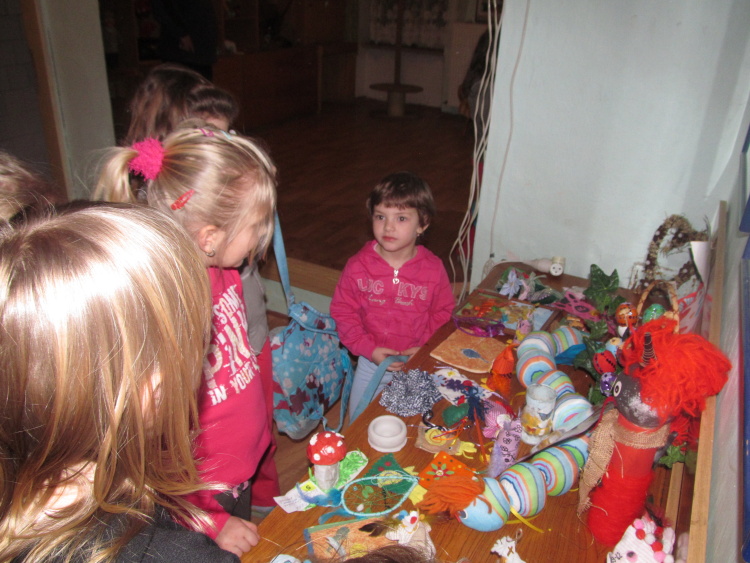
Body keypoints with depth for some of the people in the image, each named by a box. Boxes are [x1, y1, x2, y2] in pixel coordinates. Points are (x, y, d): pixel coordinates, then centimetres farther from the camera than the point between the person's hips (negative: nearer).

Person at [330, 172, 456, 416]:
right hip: (371, 361, 1)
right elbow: (342, 311, -7)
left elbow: (444, 313, -2)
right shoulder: (358, 266, -12)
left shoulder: (433, 269, -12)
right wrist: (369, 349, -15)